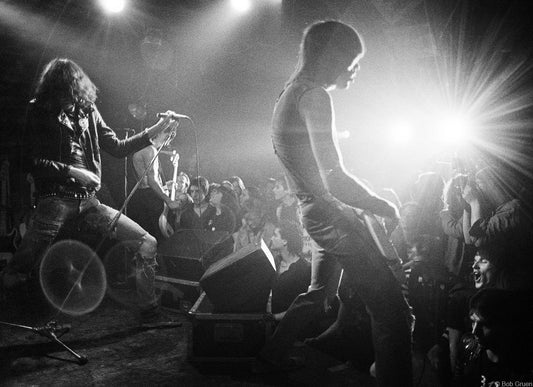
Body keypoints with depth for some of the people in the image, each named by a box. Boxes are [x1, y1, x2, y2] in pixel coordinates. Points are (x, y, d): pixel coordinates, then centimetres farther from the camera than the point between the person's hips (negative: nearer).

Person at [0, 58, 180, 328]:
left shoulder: (88, 111, 11)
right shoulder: (40, 113, 0)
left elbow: (117, 148, 14)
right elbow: (35, 161, -6)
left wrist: (154, 132, 6)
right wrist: (72, 171, -15)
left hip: (89, 201, 4)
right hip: (56, 201, -4)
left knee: (147, 243, -4)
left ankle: (149, 313, 8)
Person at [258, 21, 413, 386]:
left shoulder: (290, 94, 14)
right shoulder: (314, 96, -18)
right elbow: (334, 179, -25)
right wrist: (384, 206, -13)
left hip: (317, 213, 11)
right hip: (332, 215, -11)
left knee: (319, 292, 28)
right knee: (394, 309, -11)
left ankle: (273, 355, 43)